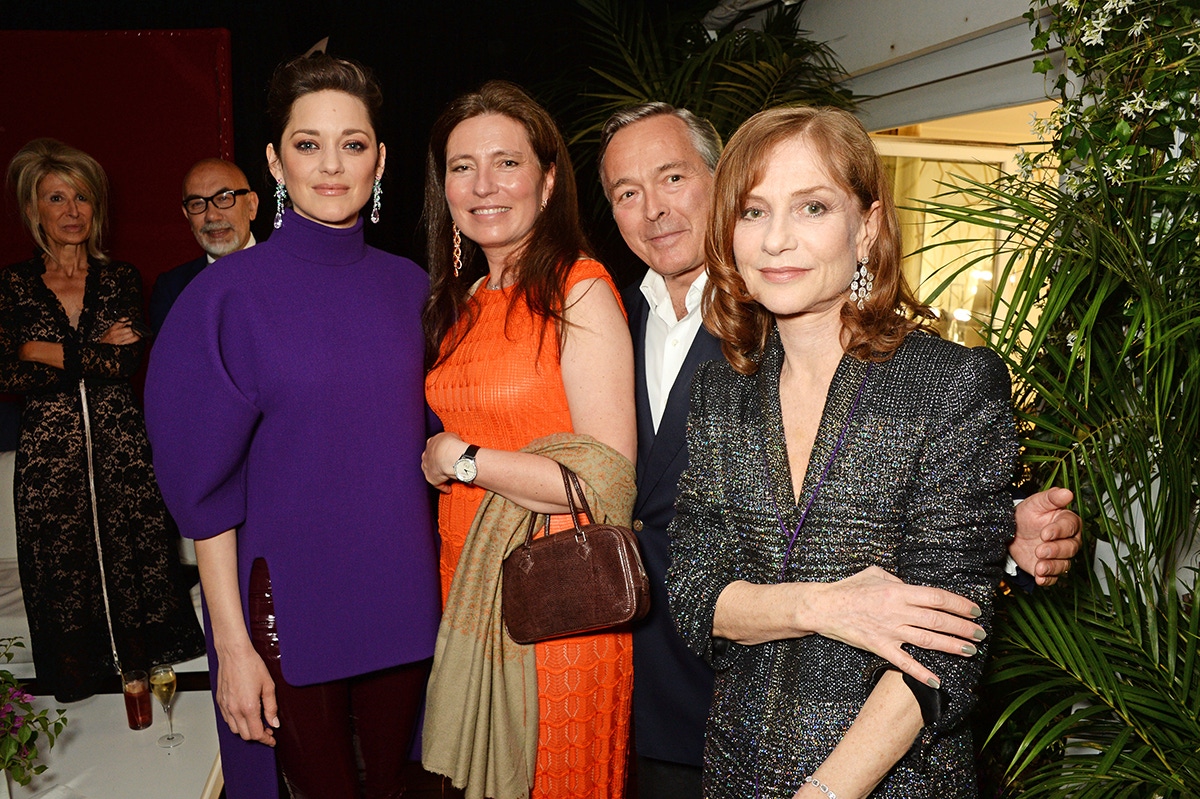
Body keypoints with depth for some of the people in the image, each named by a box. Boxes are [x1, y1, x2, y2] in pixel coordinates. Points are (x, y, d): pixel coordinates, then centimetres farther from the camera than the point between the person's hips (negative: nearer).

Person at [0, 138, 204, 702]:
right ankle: (76, 684, 24)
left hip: (121, 447, 0)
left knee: (138, 564, 4)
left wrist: (49, 351, -8)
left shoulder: (120, 279, 6)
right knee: (60, 568, 6)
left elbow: (127, 361, -7)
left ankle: (142, 672, 20)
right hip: (47, 455, 0)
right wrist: (94, 353, -11)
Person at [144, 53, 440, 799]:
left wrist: (437, 584, 6)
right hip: (289, 603, -3)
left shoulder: (410, 287, 1)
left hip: (402, 595, 4)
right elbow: (207, 484, -9)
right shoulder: (228, 295, -10)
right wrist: (232, 643, -10)